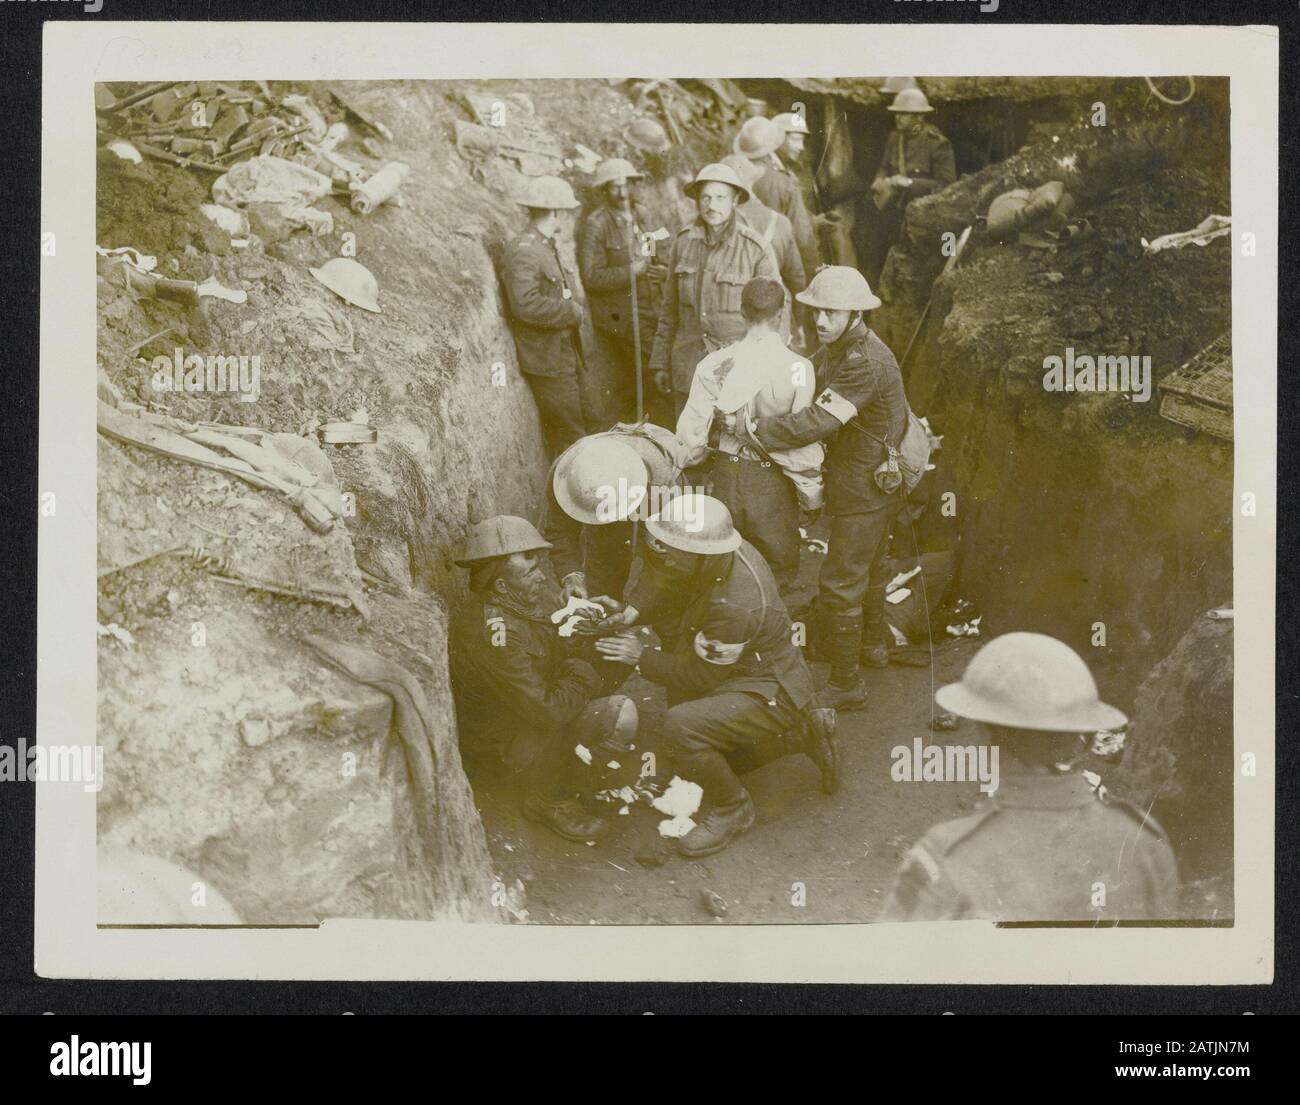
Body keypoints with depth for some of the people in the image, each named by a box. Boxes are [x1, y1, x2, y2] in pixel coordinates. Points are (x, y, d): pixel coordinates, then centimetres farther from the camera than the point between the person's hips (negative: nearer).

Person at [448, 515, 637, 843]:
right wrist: (586, 673, -17)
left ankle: (575, 767, 12)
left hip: (534, 707, 9)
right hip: (502, 738, -9)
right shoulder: (492, 632, -33)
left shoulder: (534, 601, -5)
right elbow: (548, 711, -32)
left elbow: (568, 652, 9)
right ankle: (548, 798, -3)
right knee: (619, 716, -27)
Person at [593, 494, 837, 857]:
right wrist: (631, 609, -12)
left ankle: (731, 808, -7)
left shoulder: (735, 606, -37)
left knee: (680, 728, -31)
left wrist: (642, 658, -17)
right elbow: (656, 576, 5)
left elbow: (702, 677, -24)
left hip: (772, 694, -10)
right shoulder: (716, 551, -13)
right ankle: (803, 733, 27)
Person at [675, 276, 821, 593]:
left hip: (725, 478, 3)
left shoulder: (715, 364, -8)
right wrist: (812, 495, 0)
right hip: (771, 484, -3)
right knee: (777, 573, 15)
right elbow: (802, 440, -14)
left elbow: (691, 434, -6)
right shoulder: (797, 369, -16)